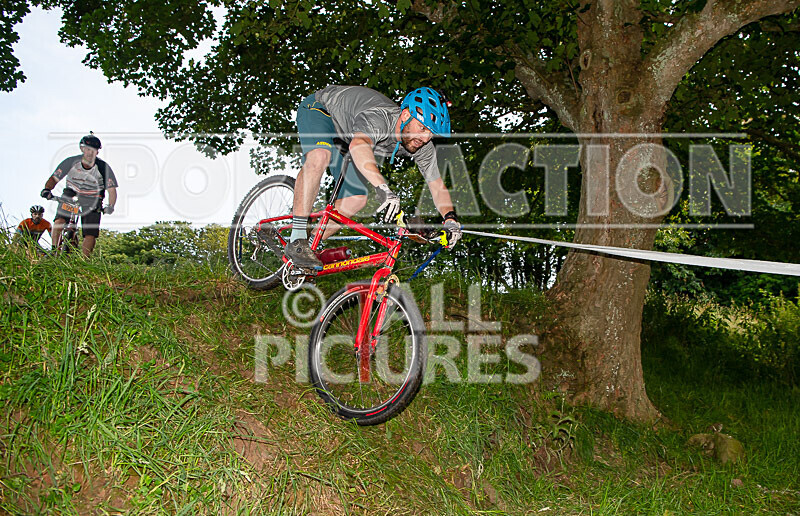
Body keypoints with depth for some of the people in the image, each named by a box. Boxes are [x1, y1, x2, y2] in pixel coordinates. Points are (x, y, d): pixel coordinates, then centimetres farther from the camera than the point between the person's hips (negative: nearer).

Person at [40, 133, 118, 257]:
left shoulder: (103, 168, -16)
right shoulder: (71, 162, -14)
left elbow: (112, 189, -16)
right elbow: (54, 178, -11)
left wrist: (110, 206, -33)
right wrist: (47, 189, -32)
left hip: (92, 202, -1)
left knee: (90, 235, -10)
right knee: (59, 221, -23)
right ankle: (54, 251, -10)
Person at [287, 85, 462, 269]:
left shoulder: (423, 148, -21)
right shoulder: (378, 117, -42)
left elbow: (437, 185, -14)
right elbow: (358, 145, -63)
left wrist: (450, 218, -33)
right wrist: (383, 189, -76)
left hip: (345, 132, 7)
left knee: (357, 199, -6)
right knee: (319, 157, -38)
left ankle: (310, 245, 9)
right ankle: (297, 241, -32)